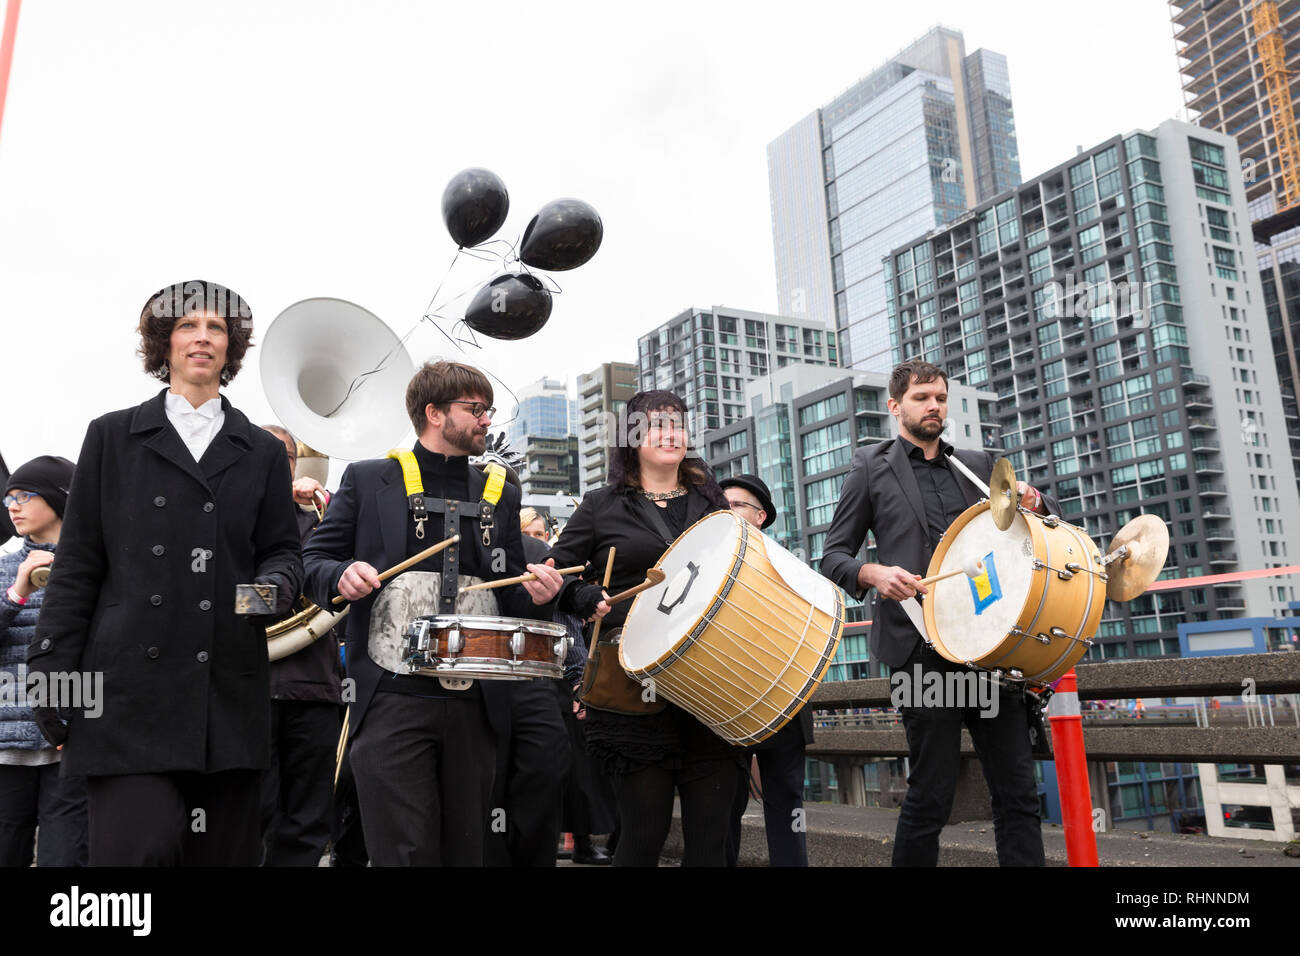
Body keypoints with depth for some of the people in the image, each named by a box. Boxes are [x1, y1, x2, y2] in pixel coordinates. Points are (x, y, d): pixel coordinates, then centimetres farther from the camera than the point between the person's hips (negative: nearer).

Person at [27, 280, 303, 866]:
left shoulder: (262, 451, 15)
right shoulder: (113, 437, 11)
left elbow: (282, 549, 15)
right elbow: (77, 565, 7)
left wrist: (277, 581, -9)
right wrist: (51, 672, 1)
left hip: (229, 689, 2)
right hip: (130, 685, -2)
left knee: (225, 850, 6)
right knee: (139, 845, -11)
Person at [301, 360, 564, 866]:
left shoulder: (501, 495, 14)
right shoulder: (368, 480, 5)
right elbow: (312, 560, 7)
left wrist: (536, 594, -5)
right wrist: (342, 575, -16)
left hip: (474, 704, 4)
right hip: (392, 701, -3)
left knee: (465, 847, 11)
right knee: (405, 849, -4)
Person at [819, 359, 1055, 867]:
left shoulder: (978, 464, 18)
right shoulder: (871, 467, 8)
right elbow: (833, 557, 5)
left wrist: (1032, 502, -1)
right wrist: (874, 573, -16)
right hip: (923, 648, -4)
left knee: (1017, 789, 4)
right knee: (931, 793, -2)